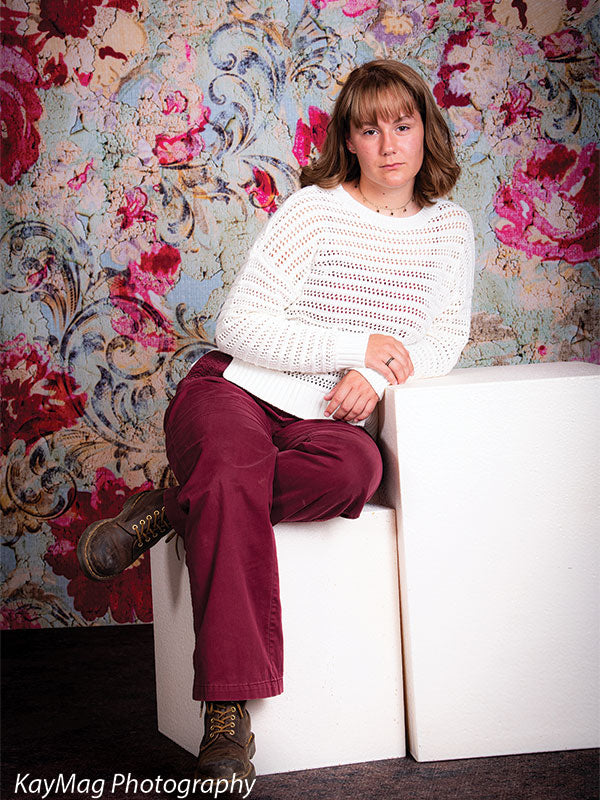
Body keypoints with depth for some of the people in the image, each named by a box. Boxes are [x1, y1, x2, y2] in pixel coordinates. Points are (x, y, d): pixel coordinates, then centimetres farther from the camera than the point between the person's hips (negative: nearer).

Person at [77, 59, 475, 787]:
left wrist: (376, 375, -13)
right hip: (233, 391, -3)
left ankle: (171, 511, -18)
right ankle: (227, 713, -36)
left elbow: (444, 339, 7)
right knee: (237, 472, -38)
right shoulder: (315, 209, -5)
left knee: (356, 468, -35)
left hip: (322, 417, 3)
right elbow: (240, 326, -10)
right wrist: (354, 347, -16)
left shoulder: (448, 227, 10)